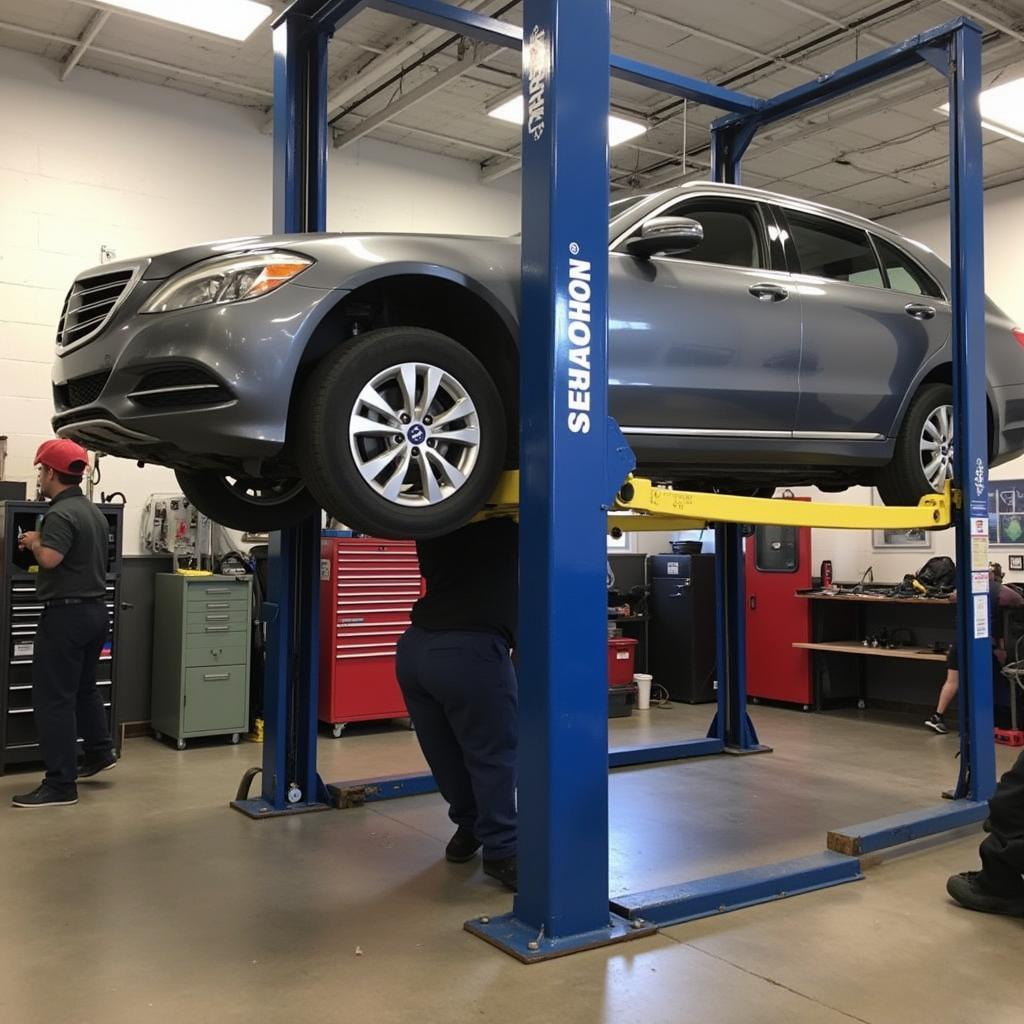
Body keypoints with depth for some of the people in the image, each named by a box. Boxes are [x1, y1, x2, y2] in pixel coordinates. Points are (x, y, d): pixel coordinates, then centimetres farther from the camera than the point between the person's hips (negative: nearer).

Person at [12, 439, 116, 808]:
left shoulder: (61, 514, -18)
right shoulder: (93, 511, 13)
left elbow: (50, 559, -30)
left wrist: (34, 542, -11)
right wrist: (41, 544, 17)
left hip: (66, 613, -10)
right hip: (95, 609, 10)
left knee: (53, 699, -4)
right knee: (83, 687, 24)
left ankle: (61, 785, -1)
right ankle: (100, 752, 34)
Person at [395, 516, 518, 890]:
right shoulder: (498, 516, 1)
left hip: (415, 646, 7)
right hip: (469, 650, -7)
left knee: (449, 751, 19)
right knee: (494, 753, 6)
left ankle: (470, 825, 36)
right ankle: (501, 850, 12)